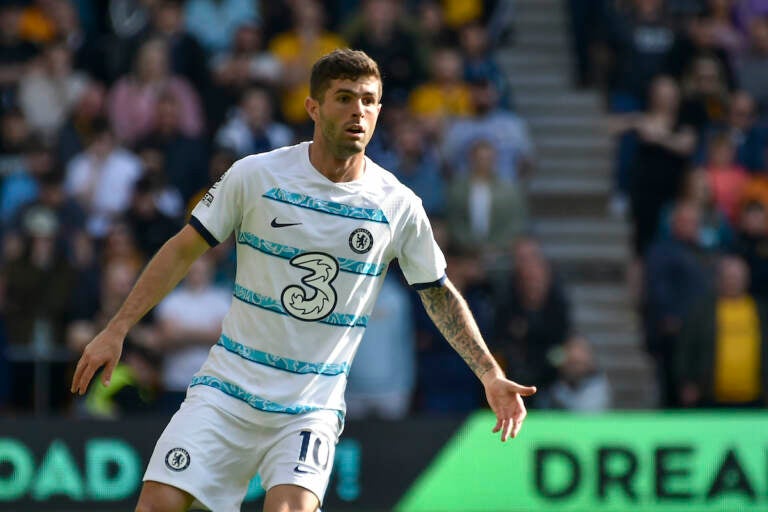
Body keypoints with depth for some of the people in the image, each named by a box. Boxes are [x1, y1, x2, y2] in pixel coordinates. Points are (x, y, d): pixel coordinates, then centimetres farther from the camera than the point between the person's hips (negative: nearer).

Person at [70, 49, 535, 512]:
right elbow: (184, 250, 4)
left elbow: (440, 292, 14)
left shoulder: (398, 206, -1)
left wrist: (490, 374, 8)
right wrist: (117, 330, 1)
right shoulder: (256, 175, -5)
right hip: (229, 387, 0)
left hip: (313, 408, 0)